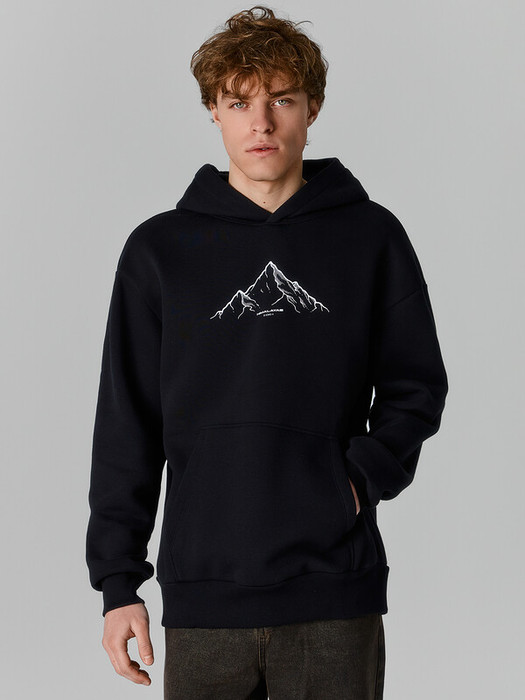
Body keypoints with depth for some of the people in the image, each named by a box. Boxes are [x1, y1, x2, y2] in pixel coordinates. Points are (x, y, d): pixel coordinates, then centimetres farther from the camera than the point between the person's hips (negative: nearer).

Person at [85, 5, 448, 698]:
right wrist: (118, 581, 2)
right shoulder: (160, 249, 5)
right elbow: (127, 428, 6)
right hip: (203, 595, 0)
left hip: (336, 594, 0)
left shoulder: (371, 238, 5)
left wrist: (363, 477, -7)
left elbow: (417, 388, 11)